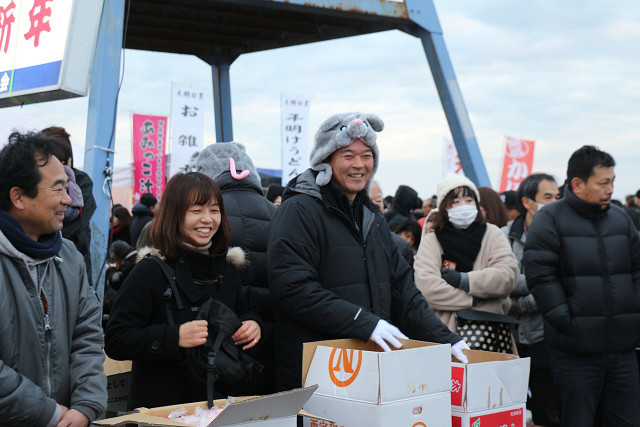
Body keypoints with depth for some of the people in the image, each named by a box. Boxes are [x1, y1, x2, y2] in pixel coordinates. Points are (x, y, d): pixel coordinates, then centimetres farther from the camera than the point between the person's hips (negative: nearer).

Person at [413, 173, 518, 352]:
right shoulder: (431, 241, 10)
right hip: (447, 332, -2)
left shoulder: (492, 234, 16)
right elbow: (427, 287, -7)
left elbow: (508, 275, 0)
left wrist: (463, 280, -5)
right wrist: (472, 300, -7)